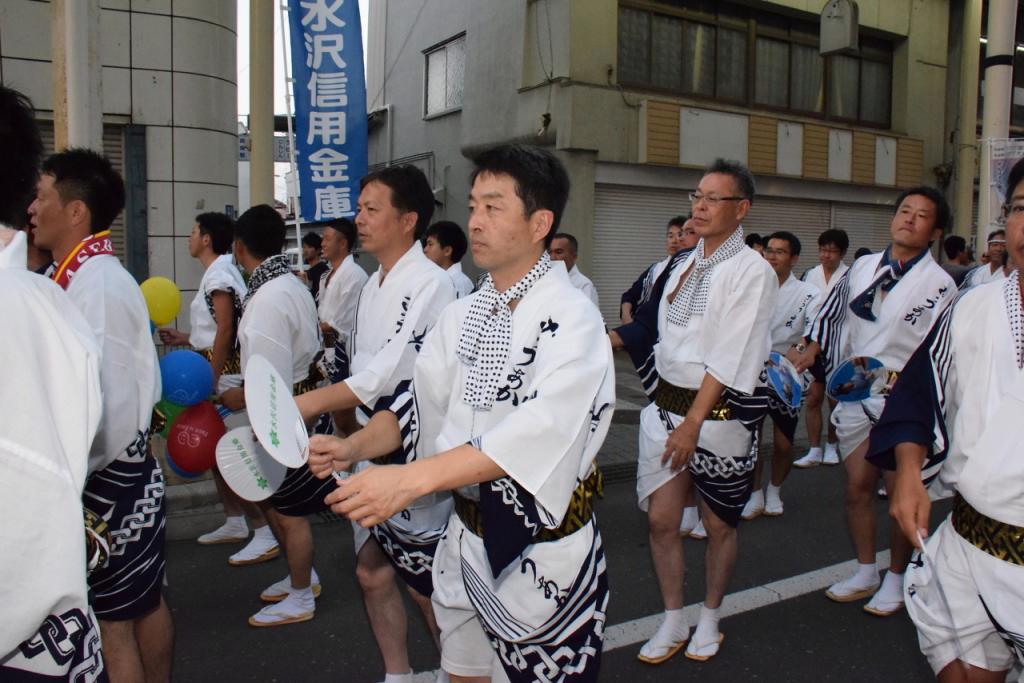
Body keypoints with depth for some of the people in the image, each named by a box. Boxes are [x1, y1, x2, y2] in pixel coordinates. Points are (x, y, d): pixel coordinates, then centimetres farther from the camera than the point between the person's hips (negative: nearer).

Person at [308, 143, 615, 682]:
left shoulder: (572, 320, -18)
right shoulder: (462, 316, 4)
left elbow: (540, 431, -31)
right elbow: (420, 404, 7)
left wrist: (411, 479, -40)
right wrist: (354, 447, -13)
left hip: (544, 548, -6)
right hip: (466, 535, 6)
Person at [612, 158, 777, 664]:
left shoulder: (752, 271, -11)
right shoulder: (685, 263, 10)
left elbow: (730, 357, -17)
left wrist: (694, 422, -20)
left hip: (720, 410, -5)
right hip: (667, 400, 6)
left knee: (718, 526, 11)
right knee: (661, 518, 6)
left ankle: (709, 619, 32)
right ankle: (673, 622, 24)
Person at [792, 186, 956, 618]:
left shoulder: (939, 285, -6)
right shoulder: (863, 267, 8)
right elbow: (833, 313, 20)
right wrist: (813, 349, 9)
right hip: (855, 397, 4)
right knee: (858, 487, 10)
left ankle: (896, 580, 23)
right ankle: (865, 573, 26)